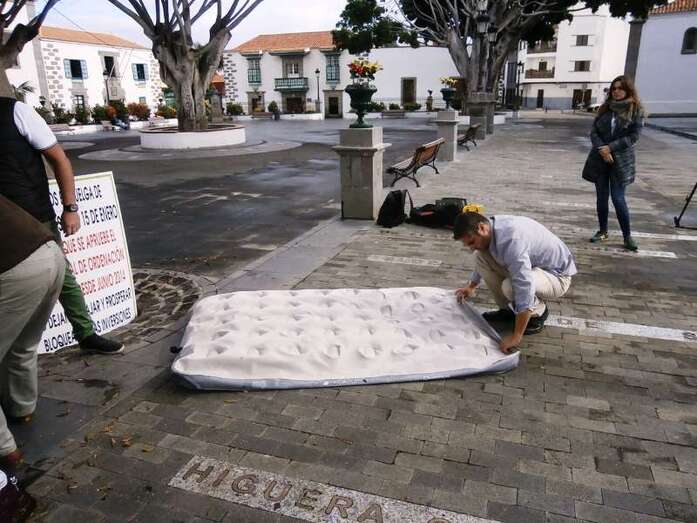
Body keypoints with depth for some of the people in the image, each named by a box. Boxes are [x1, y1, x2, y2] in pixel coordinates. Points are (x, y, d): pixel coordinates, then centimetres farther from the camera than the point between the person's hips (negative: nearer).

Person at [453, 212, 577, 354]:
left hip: (556, 275, -8)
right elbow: (482, 259, 15)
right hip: (533, 266, 8)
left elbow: (524, 287, -43)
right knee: (480, 256, -5)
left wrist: (516, 336, -41)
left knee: (510, 287, -36)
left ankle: (538, 312, -3)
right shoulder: (492, 227, -8)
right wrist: (472, 286, 27)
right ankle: (507, 309, 7)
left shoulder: (510, 239, -36)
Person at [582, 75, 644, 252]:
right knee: (601, 196, 8)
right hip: (599, 159, 4)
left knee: (618, 198, -7)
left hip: (621, 161, -4)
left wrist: (610, 147, -16)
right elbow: (594, 131, 3)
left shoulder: (636, 110, -2)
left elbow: (633, 136, -9)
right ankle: (602, 231, 23)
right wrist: (601, 149, -13)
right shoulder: (605, 108, 8)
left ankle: (627, 236, 5)